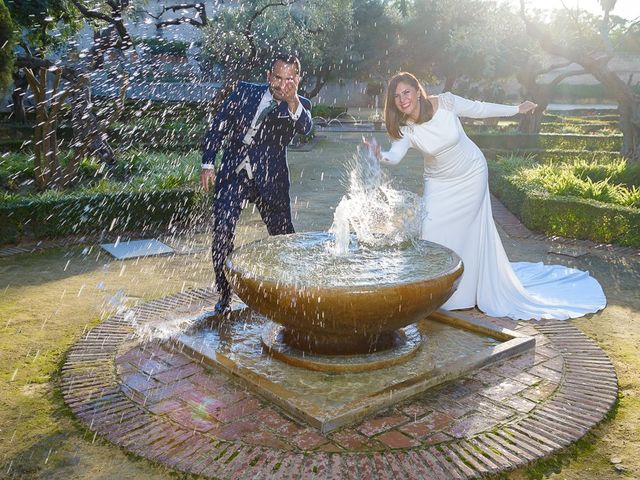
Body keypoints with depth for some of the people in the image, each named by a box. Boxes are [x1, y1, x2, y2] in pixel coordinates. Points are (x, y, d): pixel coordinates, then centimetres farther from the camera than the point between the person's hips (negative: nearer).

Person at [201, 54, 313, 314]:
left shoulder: (300, 105, 3)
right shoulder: (245, 92, 6)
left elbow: (304, 128, -20)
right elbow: (218, 126, 8)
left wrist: (292, 101, -38)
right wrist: (208, 163, 2)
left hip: (269, 179, 0)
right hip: (233, 174, 1)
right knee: (222, 234, -9)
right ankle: (224, 294, 6)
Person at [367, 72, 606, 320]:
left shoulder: (445, 103, -20)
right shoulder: (405, 128, -18)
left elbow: (479, 109, -4)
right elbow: (395, 155, -36)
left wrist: (516, 109, 6)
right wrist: (380, 156, -59)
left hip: (471, 175, -1)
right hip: (439, 183, 1)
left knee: (474, 233, 3)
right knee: (432, 232, -9)